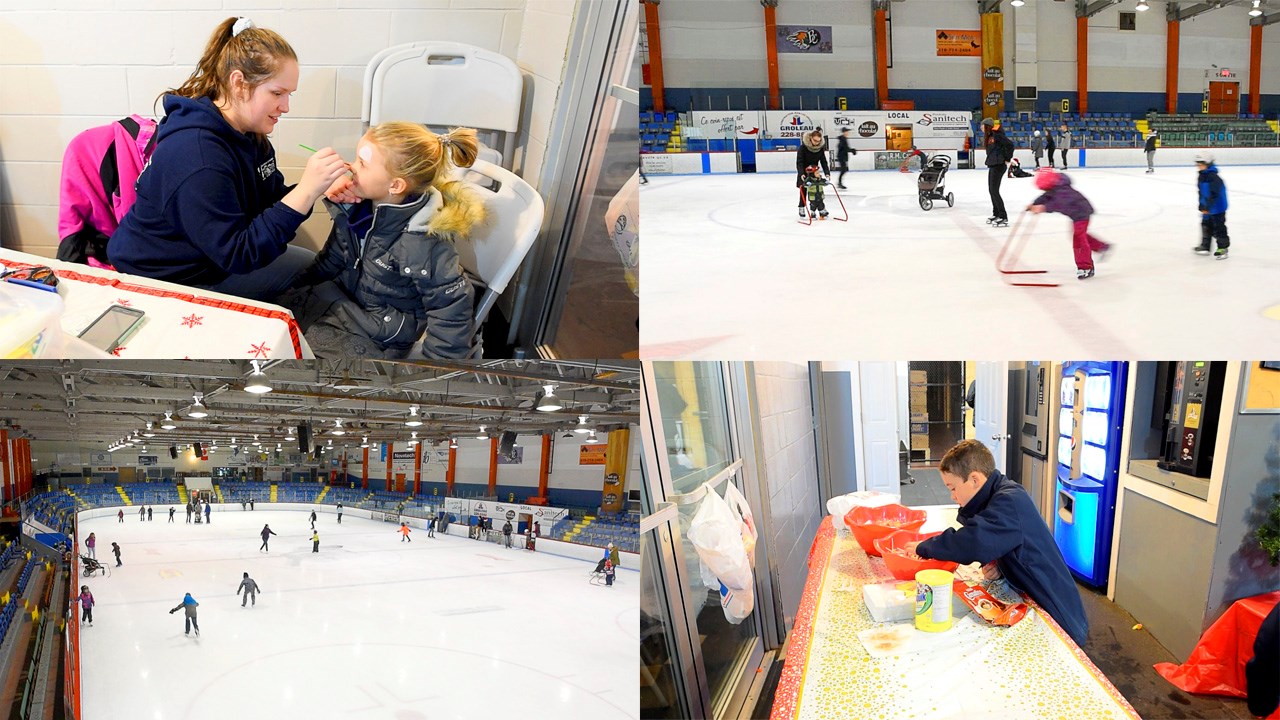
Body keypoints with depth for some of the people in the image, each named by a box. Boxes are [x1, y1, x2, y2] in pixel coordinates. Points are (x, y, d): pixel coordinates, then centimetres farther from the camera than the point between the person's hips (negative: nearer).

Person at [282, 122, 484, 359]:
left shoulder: (425, 242, -31)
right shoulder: (360, 205, -10)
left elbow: (451, 311, -24)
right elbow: (333, 259, 8)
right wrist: (296, 289, 10)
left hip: (382, 336, -7)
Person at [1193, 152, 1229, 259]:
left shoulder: (1213, 177, -24)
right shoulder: (1201, 177, 7)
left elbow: (1214, 194, -29)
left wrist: (1207, 207, -31)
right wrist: (1202, 205, 17)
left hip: (1217, 207, -10)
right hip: (1207, 208, 10)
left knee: (1218, 228, -4)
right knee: (1206, 226, 18)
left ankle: (1223, 248, 5)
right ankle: (1205, 246, 31)